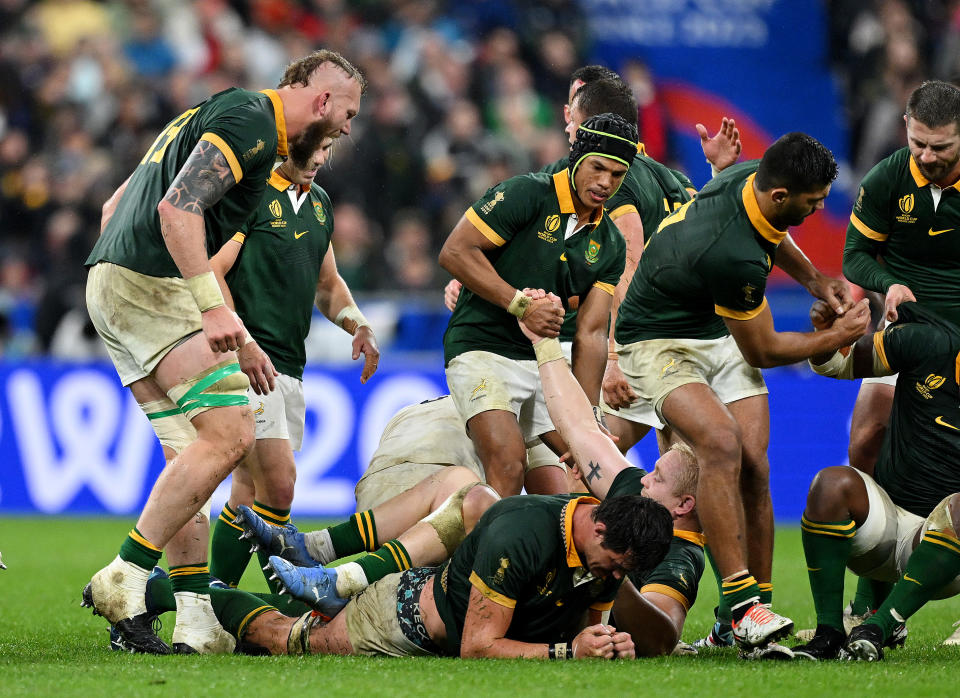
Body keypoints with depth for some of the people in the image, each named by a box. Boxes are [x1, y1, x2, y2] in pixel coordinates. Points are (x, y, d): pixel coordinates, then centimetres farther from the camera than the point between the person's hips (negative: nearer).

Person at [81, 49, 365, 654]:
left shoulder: (214, 114, 25)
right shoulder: (250, 121, -7)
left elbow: (114, 206, 27)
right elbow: (178, 206, -22)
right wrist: (212, 305, -25)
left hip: (113, 285, 10)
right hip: (152, 284, -10)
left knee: (195, 452, 8)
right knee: (228, 434, -12)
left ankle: (196, 616, 3)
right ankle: (124, 578, -11)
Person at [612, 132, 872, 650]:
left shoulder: (754, 178, -11)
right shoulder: (731, 253, -35)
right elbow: (763, 351, -17)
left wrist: (816, 280, 9)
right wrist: (837, 338, -5)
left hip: (721, 335, 8)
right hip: (660, 341, -8)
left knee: (753, 466, -7)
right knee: (721, 443, -30)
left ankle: (754, 612, -3)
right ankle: (742, 605, -30)